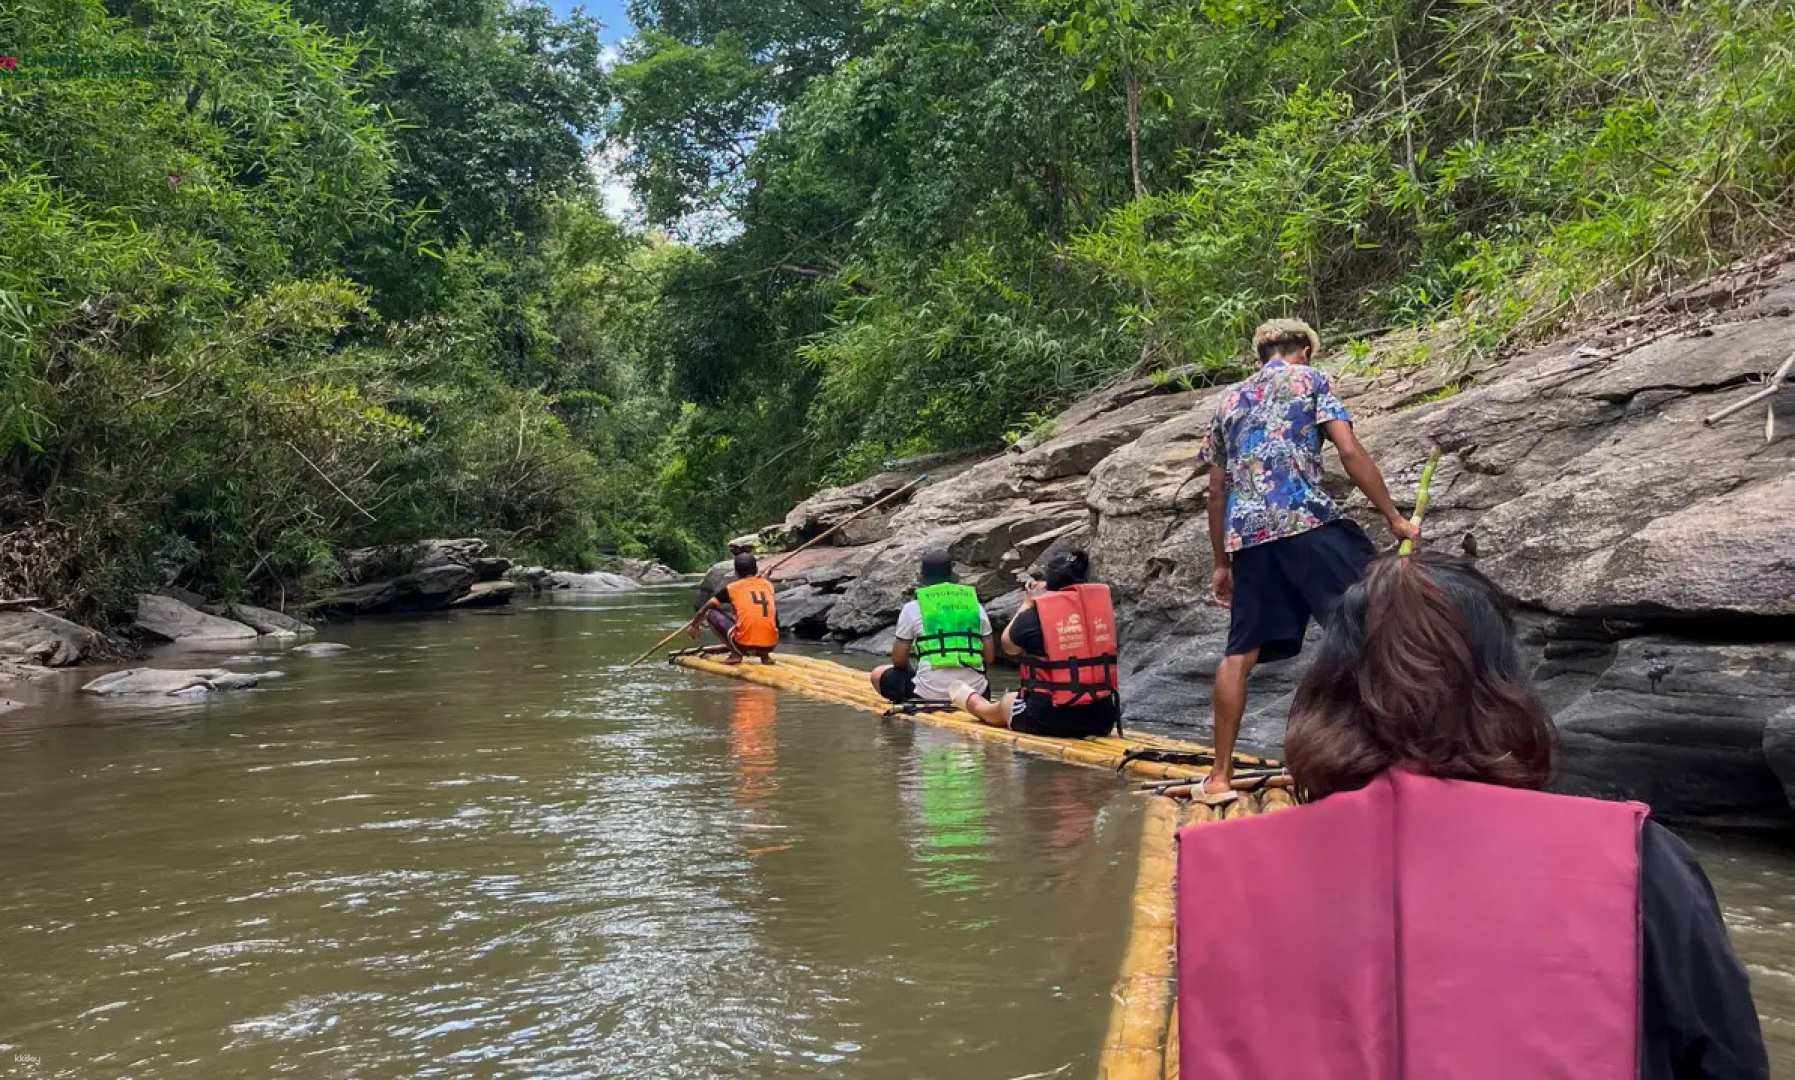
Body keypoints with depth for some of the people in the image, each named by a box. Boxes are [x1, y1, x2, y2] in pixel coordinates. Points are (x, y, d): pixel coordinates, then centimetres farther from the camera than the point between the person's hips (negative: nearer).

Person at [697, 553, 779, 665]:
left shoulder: (732, 588, 8)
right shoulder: (768, 585, 15)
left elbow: (704, 609, 21)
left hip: (745, 644, -3)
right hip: (770, 645, 3)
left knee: (711, 613, 15)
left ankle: (735, 653, 5)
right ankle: (764, 654, 15)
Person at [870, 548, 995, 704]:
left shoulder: (912, 609, 0)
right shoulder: (976, 606, 9)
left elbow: (898, 659, 4)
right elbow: (989, 657, 10)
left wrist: (911, 672, 25)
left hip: (930, 692, -3)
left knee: (878, 674, 20)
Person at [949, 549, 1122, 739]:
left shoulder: (1034, 616, -12)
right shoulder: (1103, 605, -1)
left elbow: (1008, 645, 7)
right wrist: (1046, 596, 17)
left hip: (1048, 722, -3)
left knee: (1003, 705, 28)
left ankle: (970, 700, 56)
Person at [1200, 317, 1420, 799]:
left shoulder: (1229, 401, 26)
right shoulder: (1309, 379, 13)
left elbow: (1216, 492, 24)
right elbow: (1350, 452, -2)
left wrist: (1221, 563, 28)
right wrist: (1394, 517, 2)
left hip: (1247, 534, 5)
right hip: (1307, 521, -5)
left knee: (1240, 653, 7)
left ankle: (1220, 774, 9)